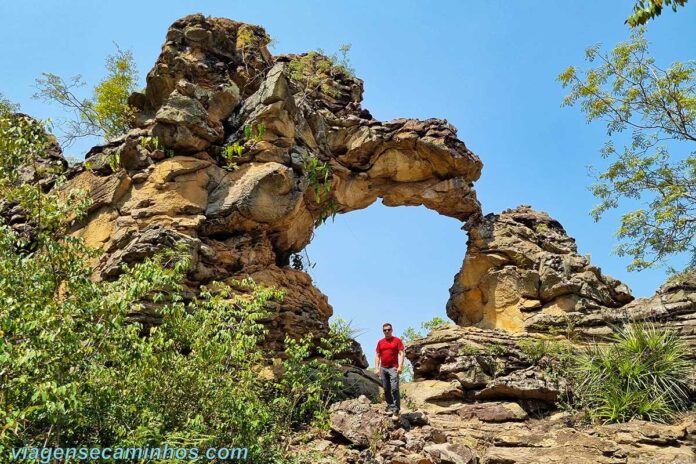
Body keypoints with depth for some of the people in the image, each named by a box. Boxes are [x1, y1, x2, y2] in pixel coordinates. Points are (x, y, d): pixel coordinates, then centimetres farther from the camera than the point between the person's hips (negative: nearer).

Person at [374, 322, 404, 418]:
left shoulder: (397, 340, 2)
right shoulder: (380, 342, 12)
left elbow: (401, 354, -3)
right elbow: (377, 356, 14)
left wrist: (400, 366, -13)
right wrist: (377, 368, 5)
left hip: (393, 368, -4)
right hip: (383, 368, 5)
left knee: (394, 389, -13)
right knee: (386, 390, 8)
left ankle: (396, 410, -12)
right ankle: (390, 406, 17)